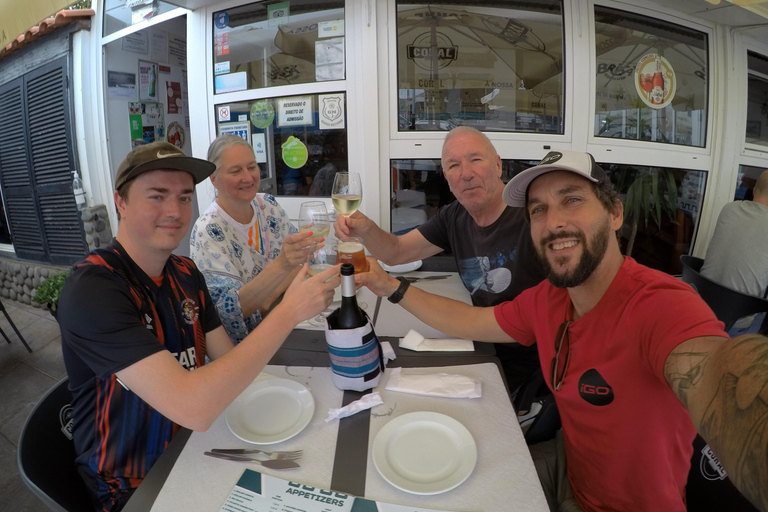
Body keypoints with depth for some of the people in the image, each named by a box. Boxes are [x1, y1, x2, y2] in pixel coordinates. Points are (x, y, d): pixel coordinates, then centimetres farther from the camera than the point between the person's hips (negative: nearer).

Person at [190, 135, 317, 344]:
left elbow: (302, 259, 3)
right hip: (239, 342, -6)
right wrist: (281, 265, -39)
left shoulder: (268, 205, 0)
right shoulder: (207, 232, -17)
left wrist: (268, 298, -14)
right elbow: (231, 308, -23)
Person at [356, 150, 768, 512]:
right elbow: (472, 323, 2)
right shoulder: (546, 299, -9)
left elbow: (727, 389, -52)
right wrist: (393, 288, -6)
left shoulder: (662, 305, -32)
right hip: (565, 464, 5)